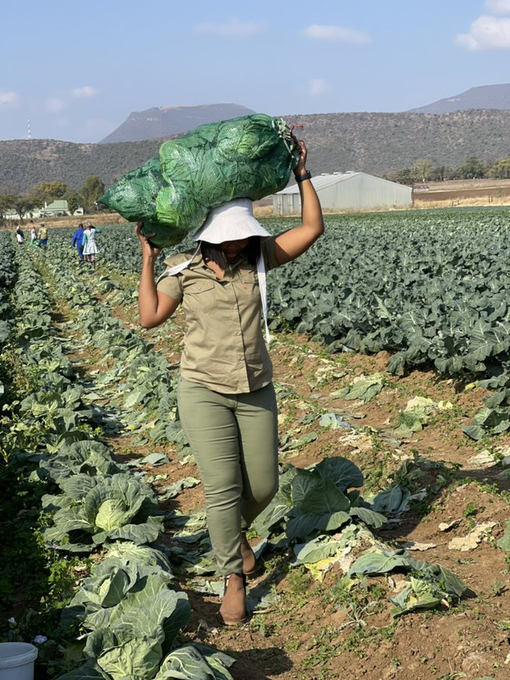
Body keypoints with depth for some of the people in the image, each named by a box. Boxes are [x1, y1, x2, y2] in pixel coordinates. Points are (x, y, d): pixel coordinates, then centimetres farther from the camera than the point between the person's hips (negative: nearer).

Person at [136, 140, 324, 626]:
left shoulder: (258, 258, 0)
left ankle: (235, 531, 42)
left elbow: (312, 228, -4)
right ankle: (233, 579, 11)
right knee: (222, 488, -6)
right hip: (203, 392, -2)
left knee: (263, 485, 8)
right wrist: (148, 261, -9)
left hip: (255, 392, 3)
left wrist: (301, 173, -4)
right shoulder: (183, 271, -2)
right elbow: (149, 318, -8)